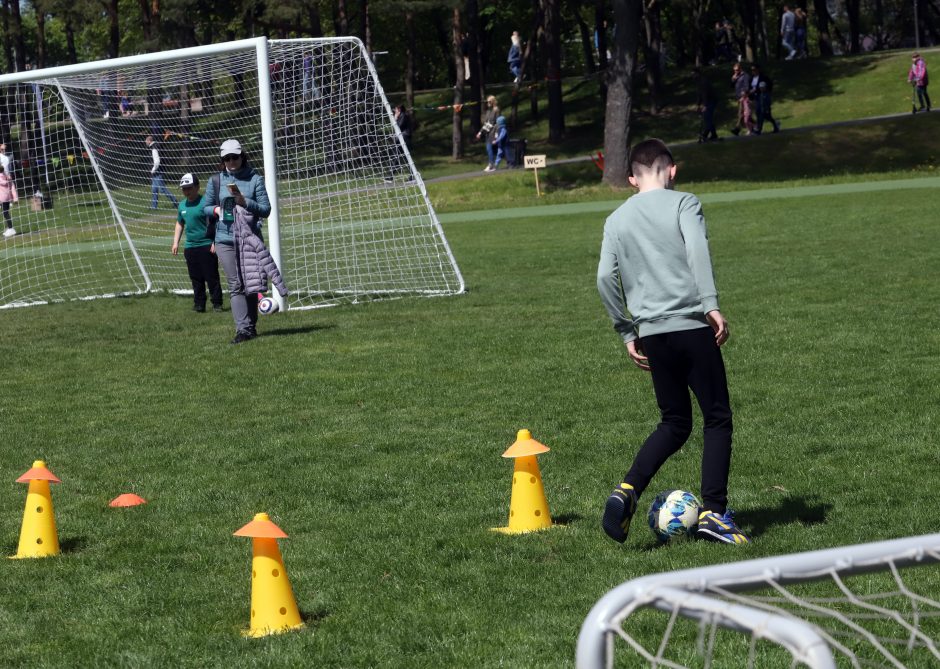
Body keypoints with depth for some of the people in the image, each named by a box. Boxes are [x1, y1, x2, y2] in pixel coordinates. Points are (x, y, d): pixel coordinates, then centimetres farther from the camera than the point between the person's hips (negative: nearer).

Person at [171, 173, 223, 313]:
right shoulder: (182, 205, 12)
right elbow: (180, 224, 25)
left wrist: (215, 242, -17)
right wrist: (175, 242, 17)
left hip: (207, 246, -6)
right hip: (190, 247, 6)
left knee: (211, 277, -4)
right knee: (196, 278, 9)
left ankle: (217, 304, 3)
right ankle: (199, 304, 15)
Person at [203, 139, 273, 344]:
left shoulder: (254, 179, 3)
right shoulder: (216, 181, 8)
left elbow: (266, 209, 0)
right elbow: (206, 207, 16)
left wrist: (245, 202, -15)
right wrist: (216, 210, -5)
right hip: (225, 240, 1)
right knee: (235, 285, -6)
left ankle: (251, 326, 15)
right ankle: (243, 329, -10)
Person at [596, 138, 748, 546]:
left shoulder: (616, 220, 13)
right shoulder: (683, 203, 1)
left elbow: (605, 278, 6)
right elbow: (697, 251, -16)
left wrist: (627, 333, 13)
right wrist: (712, 305, -21)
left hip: (651, 333, 5)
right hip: (692, 326, -5)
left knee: (674, 423, 16)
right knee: (717, 419, 5)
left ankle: (627, 491, -3)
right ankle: (713, 512, -2)